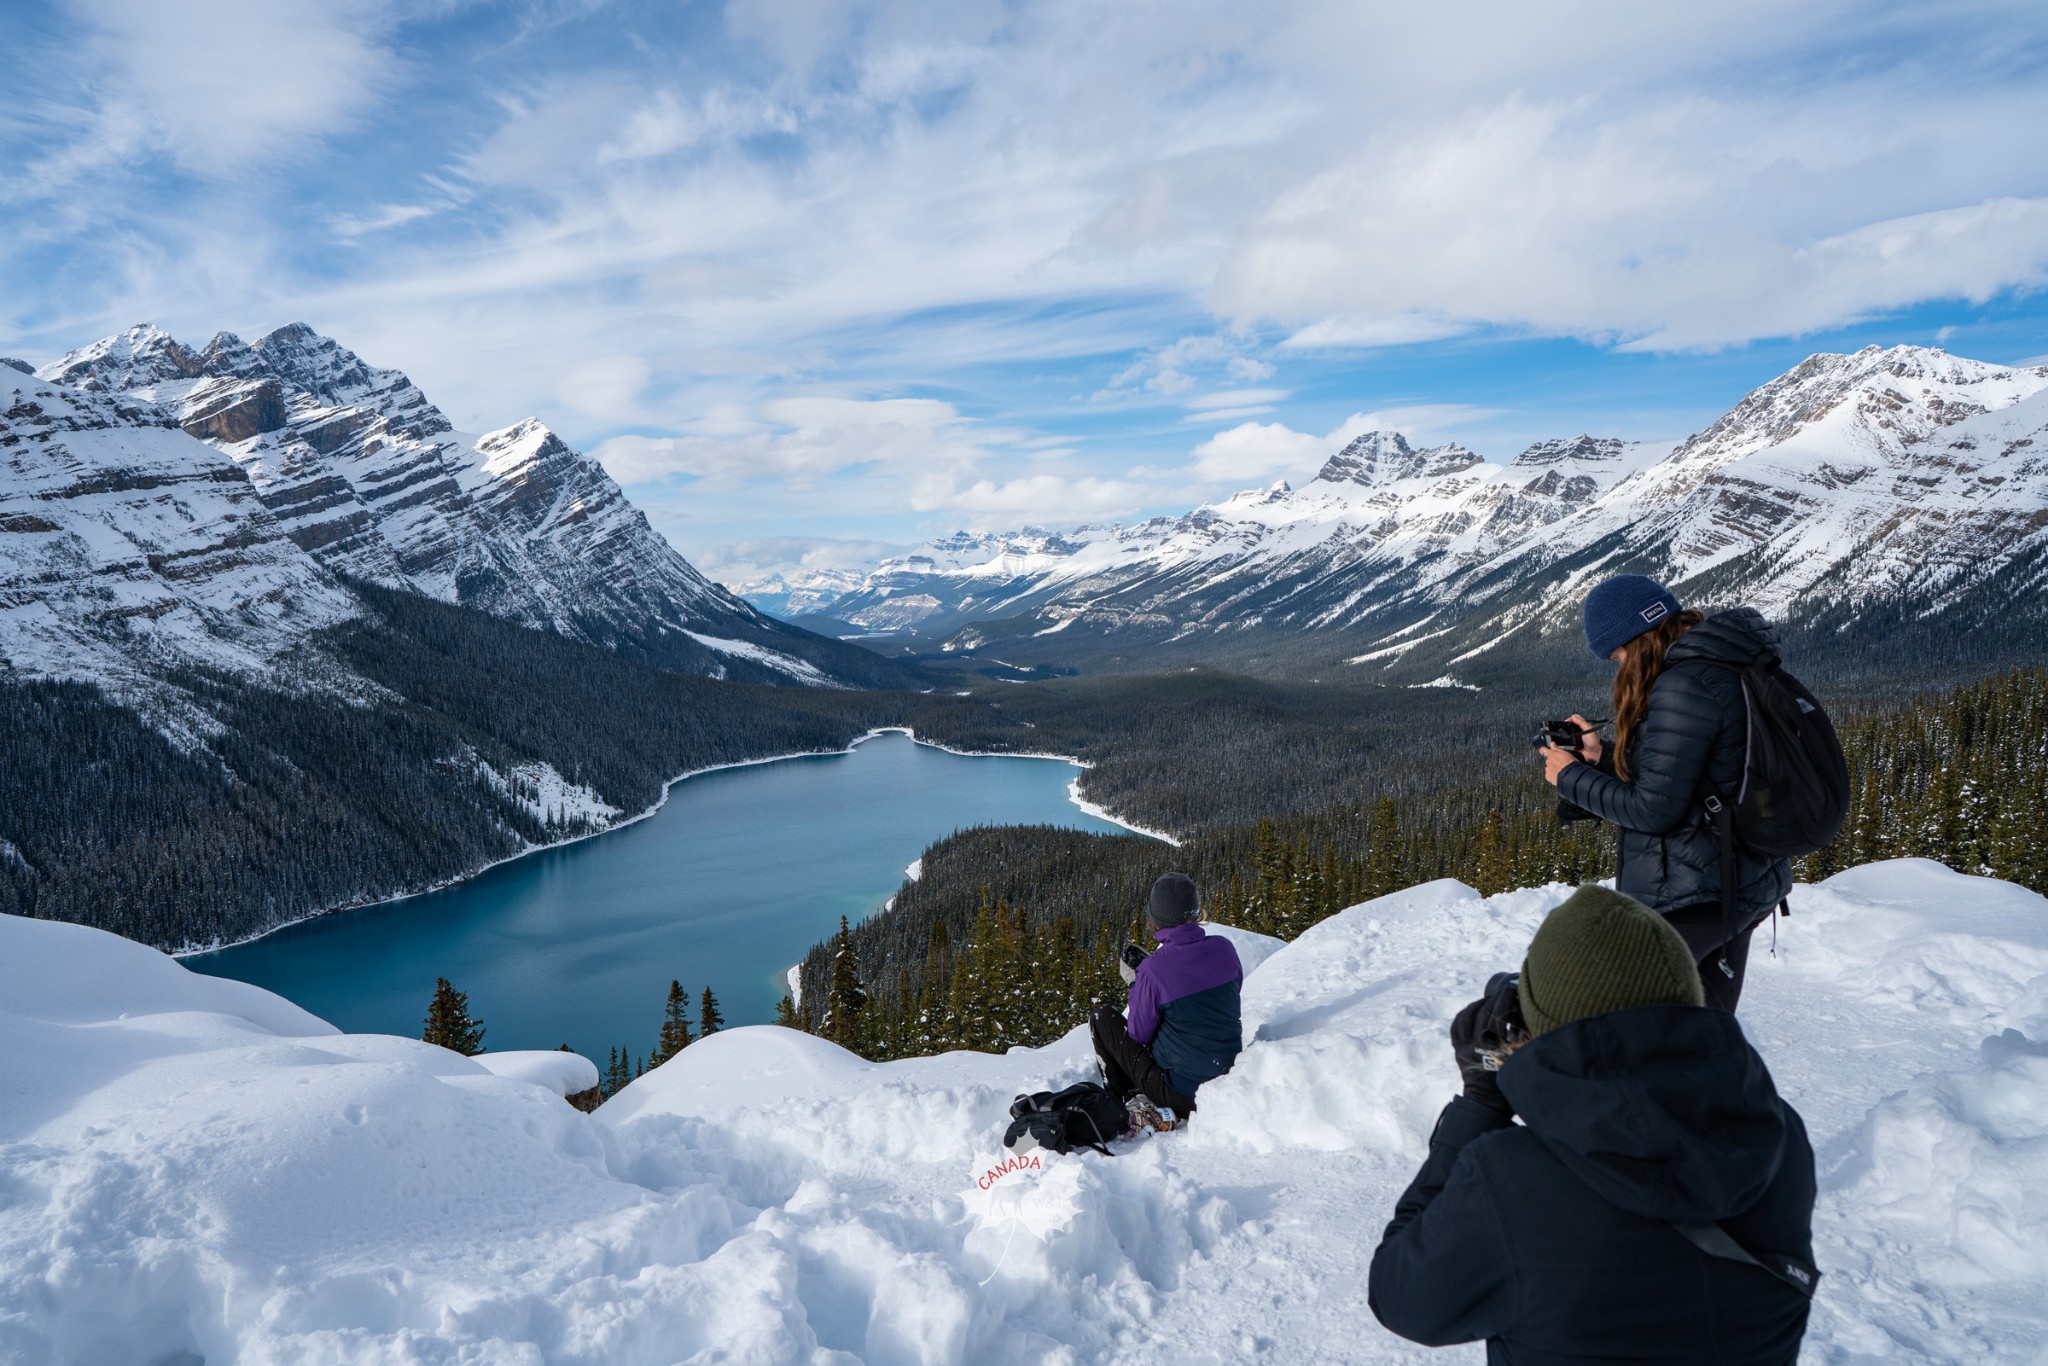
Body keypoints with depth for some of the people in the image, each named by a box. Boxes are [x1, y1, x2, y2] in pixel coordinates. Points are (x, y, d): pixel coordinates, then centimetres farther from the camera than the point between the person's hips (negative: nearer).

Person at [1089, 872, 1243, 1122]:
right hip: (1229, 1083, 5)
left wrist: (1134, 982, 5)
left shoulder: (1152, 970, -20)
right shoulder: (1224, 948, -7)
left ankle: (1127, 1102, 16)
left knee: (1102, 1017, 12)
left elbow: (1139, 1036, -8)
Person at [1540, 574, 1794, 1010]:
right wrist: (1602, 756, 11)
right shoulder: (1732, 669, 10)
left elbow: (1654, 809, -20)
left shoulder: (1683, 687, -21)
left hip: (1687, 901, -10)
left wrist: (1571, 777, -8)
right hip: (1745, 889, 10)